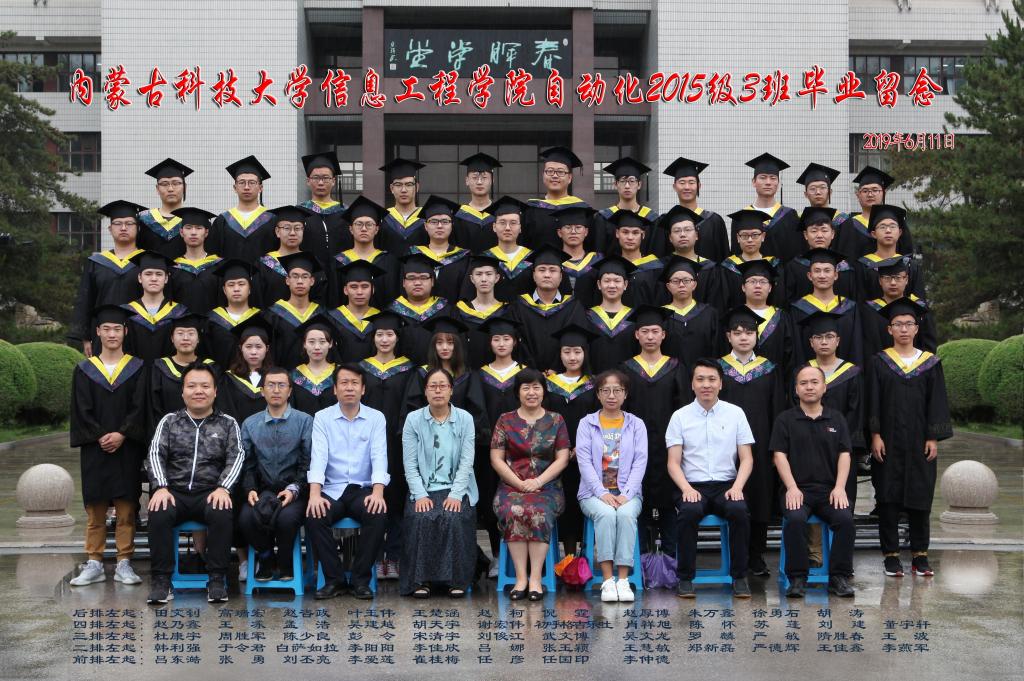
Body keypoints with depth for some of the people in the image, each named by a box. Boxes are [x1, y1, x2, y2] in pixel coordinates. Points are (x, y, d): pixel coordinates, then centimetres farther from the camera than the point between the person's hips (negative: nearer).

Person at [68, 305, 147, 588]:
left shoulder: (137, 368, 5)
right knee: (95, 508, 4)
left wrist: (122, 434, -14)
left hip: (127, 448, -1)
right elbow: (82, 410, 1)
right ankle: (94, 564, 8)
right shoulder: (84, 370, 7)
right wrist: (100, 436, -11)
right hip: (94, 448, 1)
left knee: (126, 508, -1)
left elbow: (139, 406, -2)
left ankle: (124, 564, 4)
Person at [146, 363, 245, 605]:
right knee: (159, 514, -32)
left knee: (221, 514, -34)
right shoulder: (169, 421, 16)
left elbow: (236, 457, 1)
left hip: (210, 494, -1)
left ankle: (217, 580, -23)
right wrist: (161, 487, -14)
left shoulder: (228, 424, 13)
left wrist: (223, 487, -17)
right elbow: (155, 454, 4)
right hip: (175, 492, 1)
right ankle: (161, 580, -21)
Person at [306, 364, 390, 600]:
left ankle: (361, 580, -14)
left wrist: (378, 492, -25)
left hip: (364, 489, 0)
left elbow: (379, 457, -7)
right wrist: (314, 494, -24)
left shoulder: (376, 418, 4)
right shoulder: (322, 418, 4)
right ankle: (334, 579, -13)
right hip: (331, 489, 0)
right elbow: (318, 456, -8)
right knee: (314, 516, -29)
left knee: (378, 515, -30)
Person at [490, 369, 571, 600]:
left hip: (547, 486, 0)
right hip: (511, 486, 0)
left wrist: (538, 481, -9)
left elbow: (562, 459, 5)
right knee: (513, 511, -33)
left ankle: (535, 578, -30)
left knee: (539, 512, -33)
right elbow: (496, 459, 5)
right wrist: (520, 483, -8)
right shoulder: (505, 421, 11)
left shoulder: (556, 421, 11)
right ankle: (521, 577, -29)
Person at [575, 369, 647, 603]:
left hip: (627, 493, 1)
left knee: (626, 514, -33)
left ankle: (623, 580, -35)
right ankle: (607, 581, -35)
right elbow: (584, 461, -2)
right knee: (606, 514, -34)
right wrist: (602, 493, -16)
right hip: (594, 492, 0)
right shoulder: (587, 424, 9)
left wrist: (626, 494, -13)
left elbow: (640, 462, 2)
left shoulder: (636, 425, 11)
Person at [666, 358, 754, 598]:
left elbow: (746, 458, 8)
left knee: (739, 511, -32)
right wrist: (686, 488, -15)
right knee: (689, 512, -34)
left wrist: (737, 487, -10)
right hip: (692, 486, -1)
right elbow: (673, 463, 3)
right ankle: (685, 578, -19)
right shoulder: (680, 416, 7)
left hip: (726, 485, 1)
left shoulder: (735, 413, 10)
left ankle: (739, 577, -16)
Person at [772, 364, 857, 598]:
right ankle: (797, 578, -20)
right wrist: (792, 487, -13)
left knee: (845, 519, -28)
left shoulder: (836, 419, 16)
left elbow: (844, 454, 8)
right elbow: (779, 455, 1)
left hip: (830, 489, 2)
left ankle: (839, 577, -15)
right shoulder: (785, 420, 9)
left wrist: (840, 487, -7)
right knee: (795, 519, -32)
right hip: (798, 489, -2)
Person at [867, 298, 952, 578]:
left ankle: (919, 555, 12)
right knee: (888, 496, 0)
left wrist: (933, 438, -2)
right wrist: (875, 435, -8)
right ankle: (891, 554, 6)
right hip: (888, 441, -1)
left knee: (920, 496, 4)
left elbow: (937, 402, 5)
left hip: (919, 441, 1)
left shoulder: (930, 363, 6)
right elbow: (873, 402, 0)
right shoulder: (879, 362, 2)